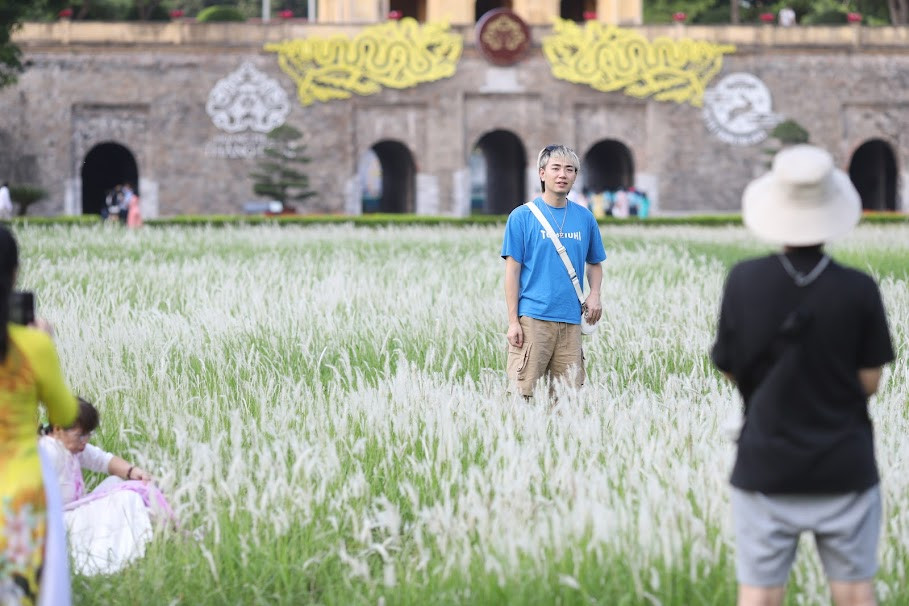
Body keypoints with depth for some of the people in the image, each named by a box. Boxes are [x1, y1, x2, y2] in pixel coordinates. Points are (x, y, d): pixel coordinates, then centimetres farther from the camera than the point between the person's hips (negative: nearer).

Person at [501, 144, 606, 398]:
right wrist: (513, 321, -8)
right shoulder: (522, 216, 0)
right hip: (532, 318, -4)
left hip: (571, 320, 4)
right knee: (523, 392, -9)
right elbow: (512, 270, -1)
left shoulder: (585, 218, 11)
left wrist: (594, 294, 1)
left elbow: (594, 263, 22)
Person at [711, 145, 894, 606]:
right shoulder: (858, 290, -11)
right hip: (844, 466, 0)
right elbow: (869, 381, -5)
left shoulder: (744, 282, -9)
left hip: (766, 467, 0)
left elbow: (730, 369, 1)